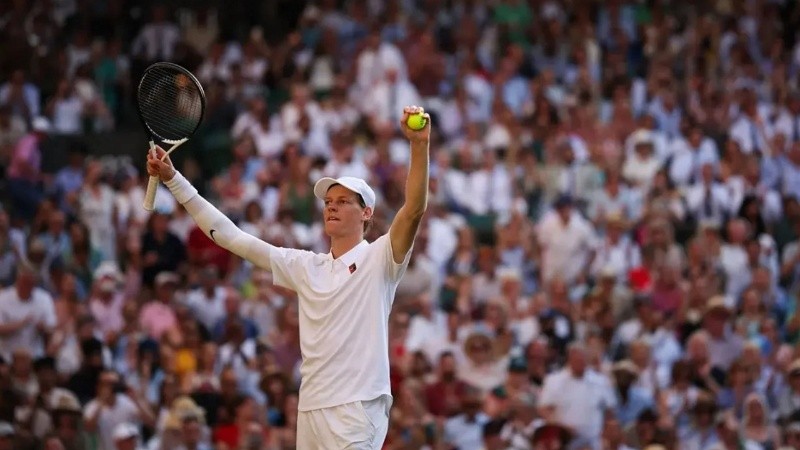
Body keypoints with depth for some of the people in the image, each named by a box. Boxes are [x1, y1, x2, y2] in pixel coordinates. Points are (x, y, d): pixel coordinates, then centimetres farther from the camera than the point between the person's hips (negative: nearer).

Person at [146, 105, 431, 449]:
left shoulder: (378, 260, 1)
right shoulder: (304, 266, 17)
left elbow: (414, 210, -15)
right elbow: (230, 236, 19)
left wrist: (419, 145, -29)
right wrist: (173, 179, 15)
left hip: (357, 413, -6)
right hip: (310, 411, 6)